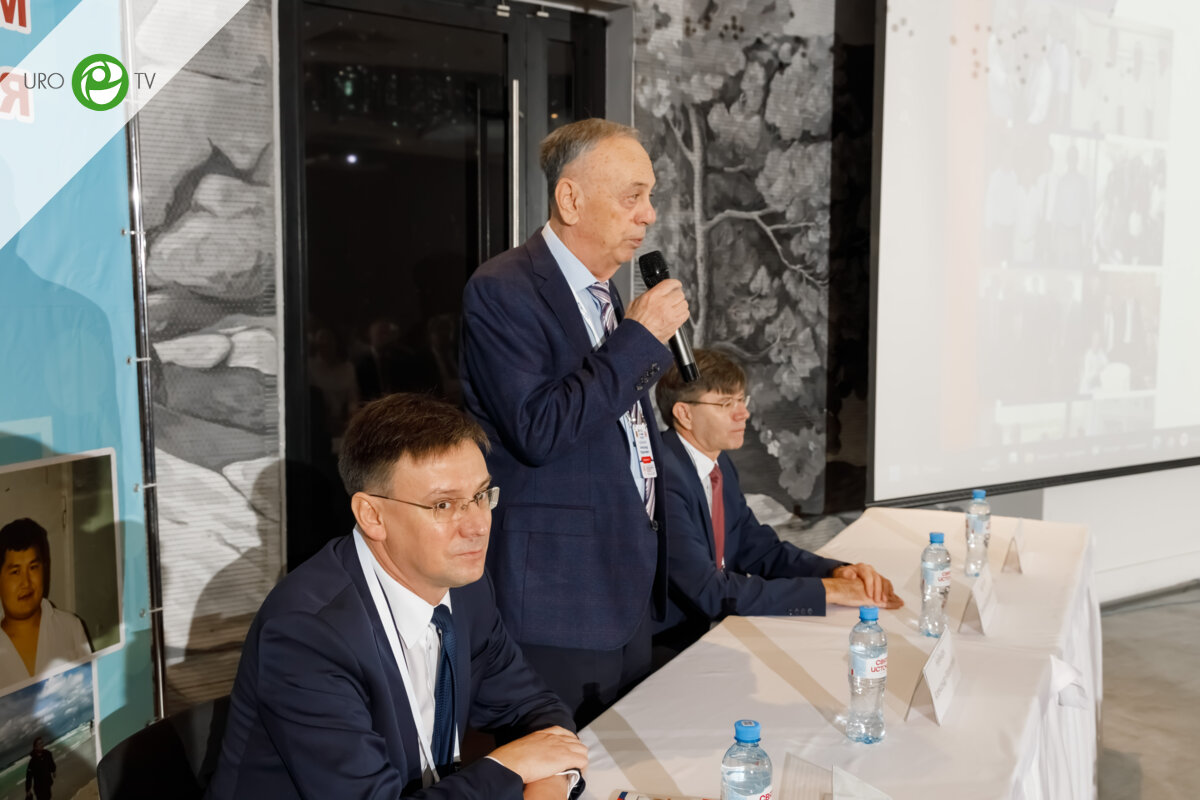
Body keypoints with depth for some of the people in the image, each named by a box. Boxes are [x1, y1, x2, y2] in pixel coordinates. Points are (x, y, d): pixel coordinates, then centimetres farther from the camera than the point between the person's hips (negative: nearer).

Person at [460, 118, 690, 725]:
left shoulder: (605, 292, 14)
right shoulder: (501, 291, -13)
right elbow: (538, 431, -24)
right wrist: (639, 337, -17)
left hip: (630, 594, 8)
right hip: (557, 605, -8)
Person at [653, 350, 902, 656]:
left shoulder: (719, 464, 6)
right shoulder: (663, 478, -23)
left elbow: (761, 550, 10)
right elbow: (709, 592, -26)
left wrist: (838, 572, -8)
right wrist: (825, 590, -21)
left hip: (710, 629, 8)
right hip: (665, 649, -8)